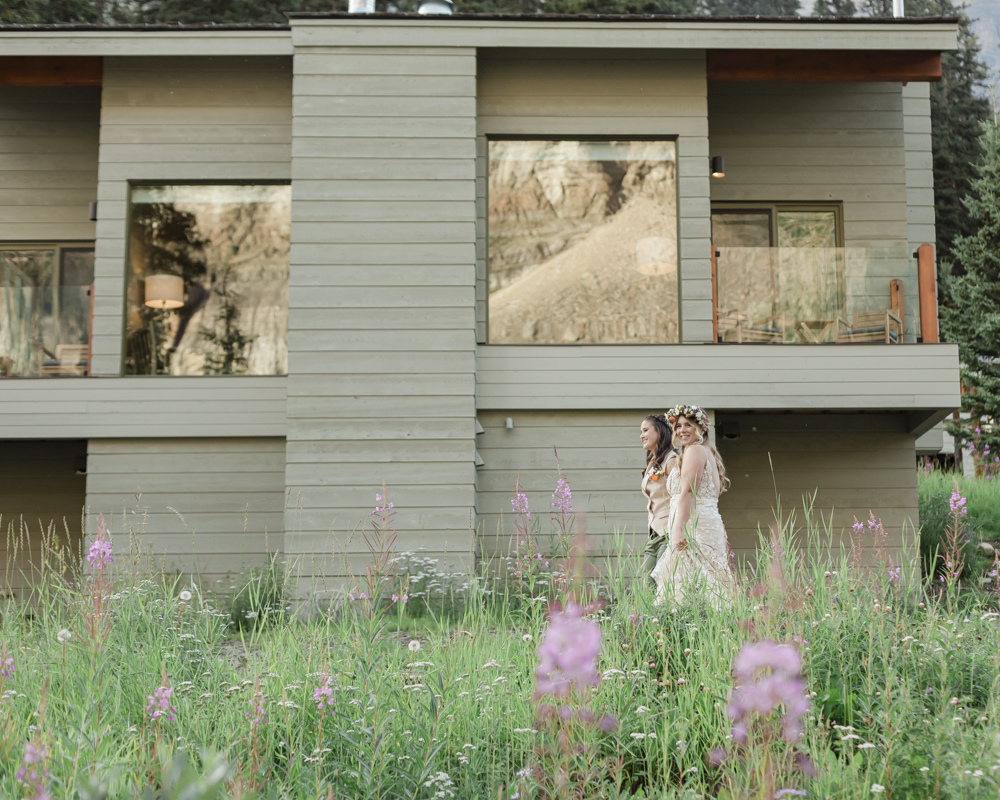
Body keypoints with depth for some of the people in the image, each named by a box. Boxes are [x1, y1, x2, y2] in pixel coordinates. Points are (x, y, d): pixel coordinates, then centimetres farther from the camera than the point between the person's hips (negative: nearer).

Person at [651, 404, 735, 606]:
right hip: (709, 524, 10)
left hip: (694, 525, -10)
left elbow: (687, 492, -15)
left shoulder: (694, 450, -4)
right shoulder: (707, 452, 26)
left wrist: (678, 529, -22)